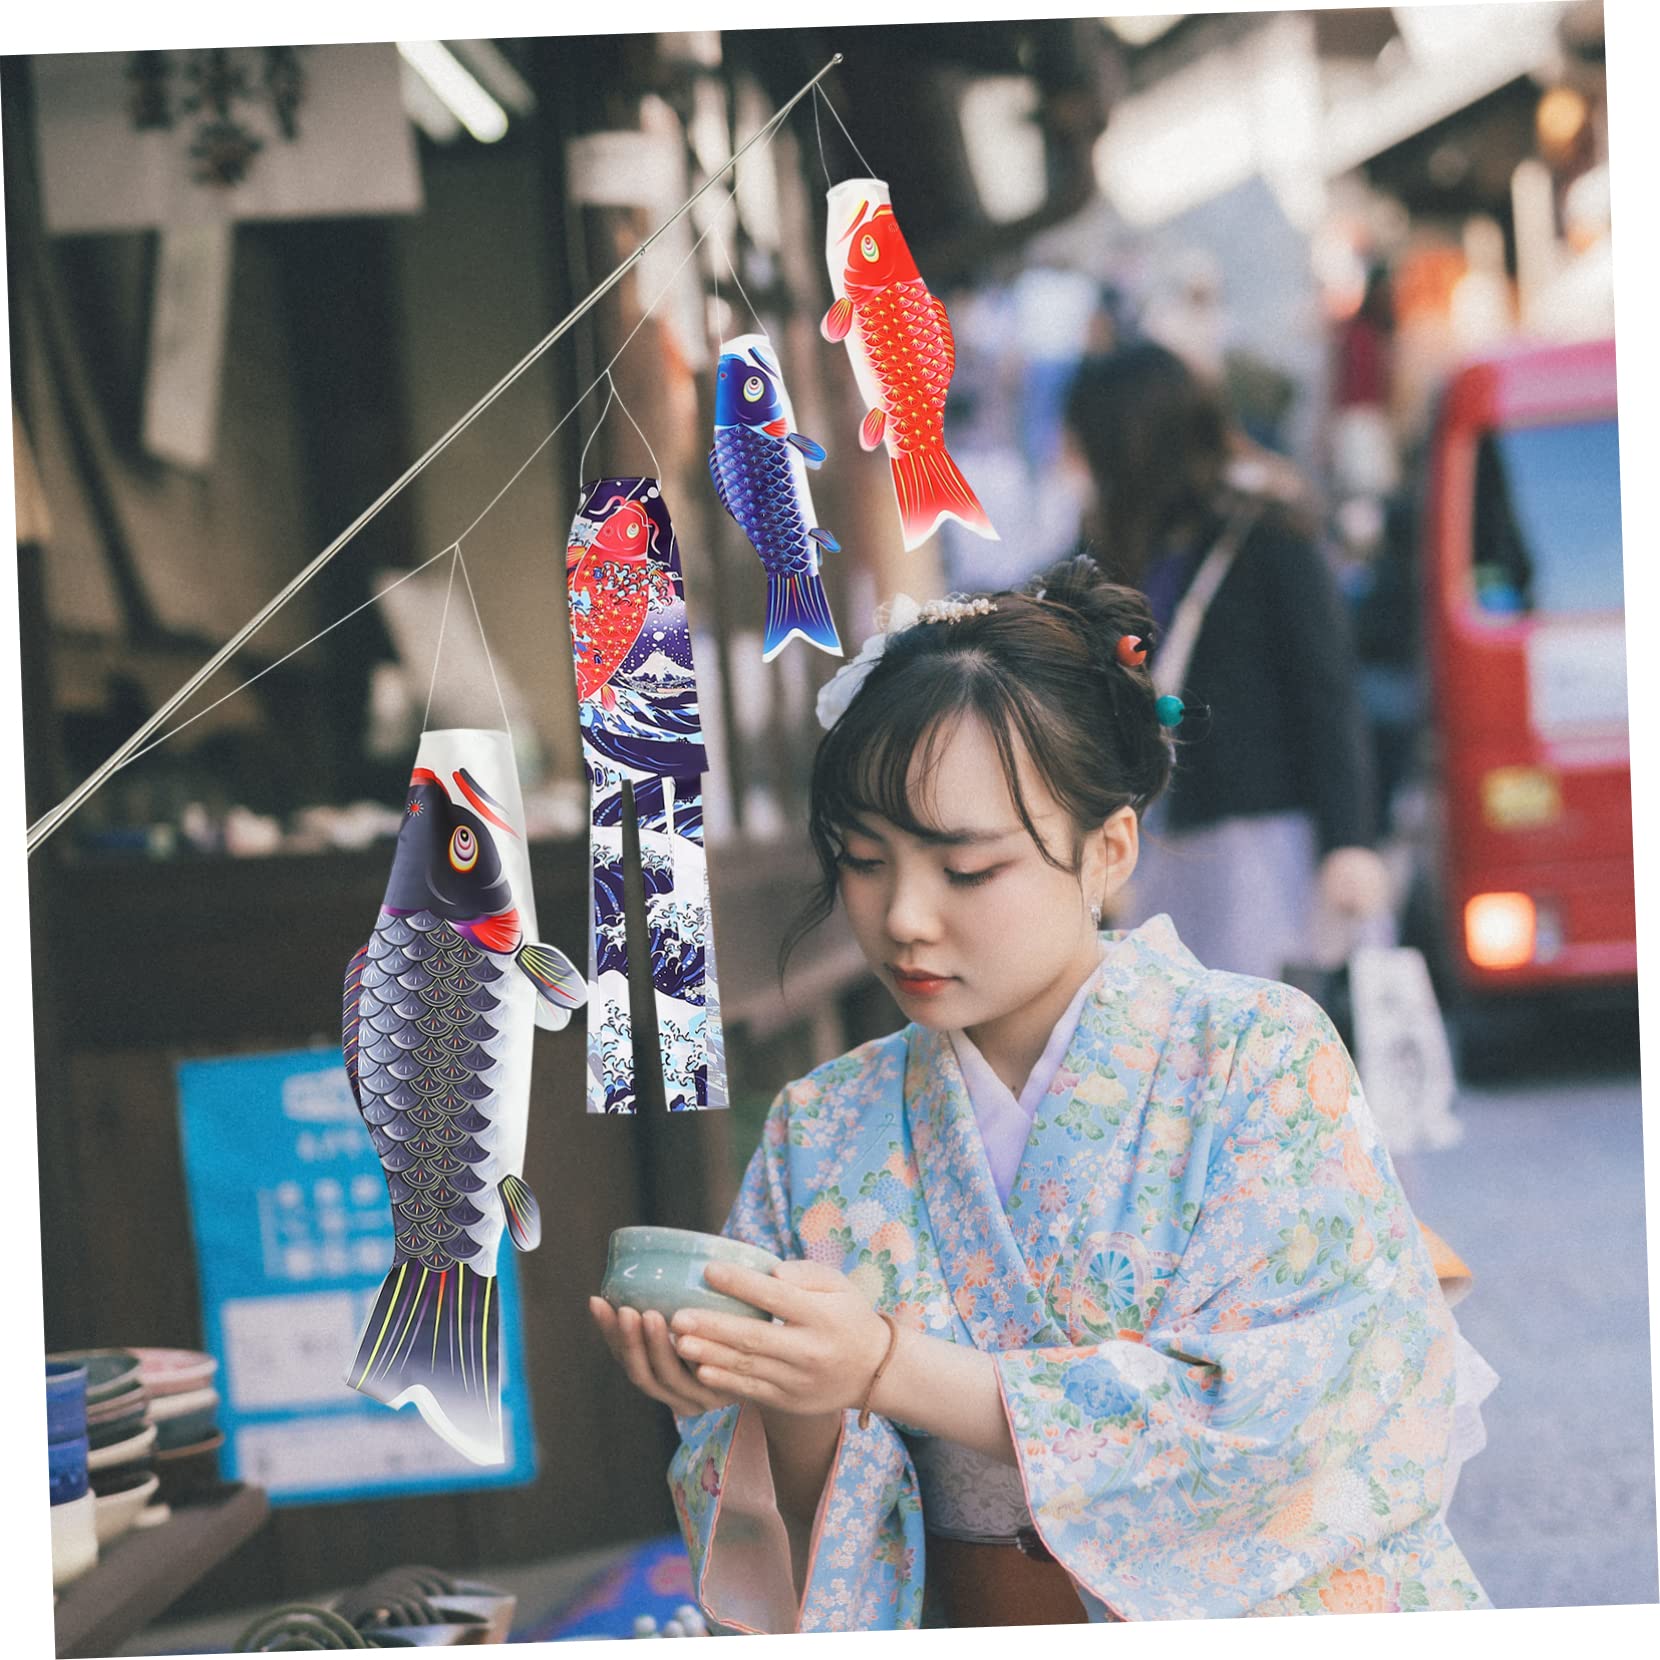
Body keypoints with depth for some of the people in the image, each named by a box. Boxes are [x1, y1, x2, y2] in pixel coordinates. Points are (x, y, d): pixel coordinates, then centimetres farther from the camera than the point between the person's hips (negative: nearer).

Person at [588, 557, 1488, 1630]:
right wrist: (792, 1404, -17)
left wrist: (892, 1370, -18)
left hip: (1273, 1618, -2)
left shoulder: (1262, 1060, -4)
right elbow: (818, 1534, 4)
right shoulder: (823, 1132, 5)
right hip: (971, 1625, 2)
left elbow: (1295, 1421, -14)